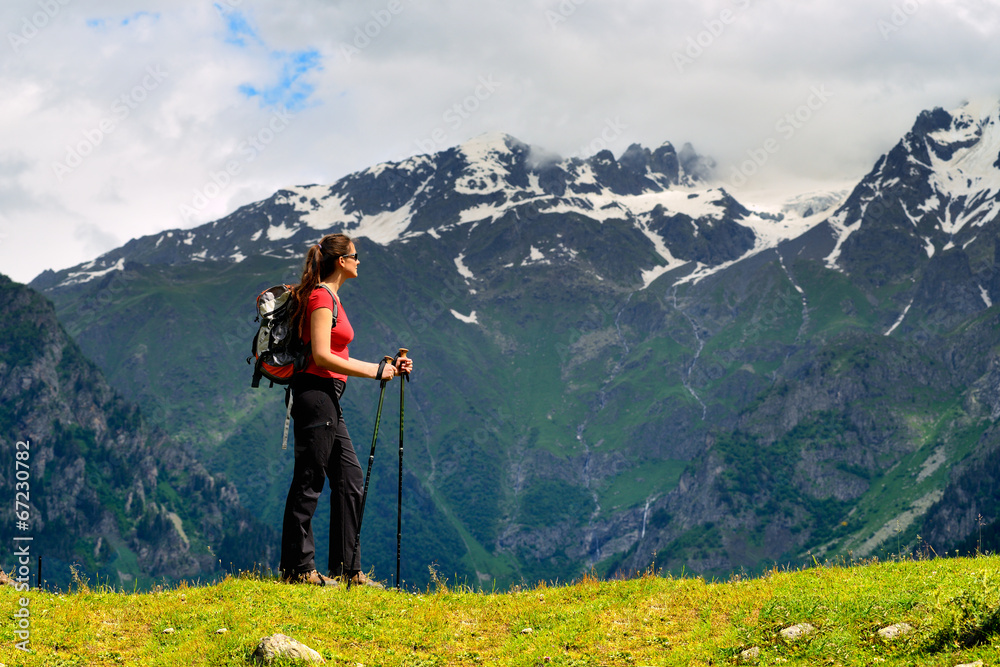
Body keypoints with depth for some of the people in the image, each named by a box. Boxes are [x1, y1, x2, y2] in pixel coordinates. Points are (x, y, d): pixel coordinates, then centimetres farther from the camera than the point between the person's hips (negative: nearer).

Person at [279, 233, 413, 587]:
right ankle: (298, 568, 3)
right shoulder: (322, 297, -11)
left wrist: (388, 367, 17)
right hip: (315, 394, -10)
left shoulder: (330, 297, 19)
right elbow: (322, 356, -20)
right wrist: (376, 371, -16)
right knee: (308, 481, -4)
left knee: (349, 478, 10)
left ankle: (347, 568, 14)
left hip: (327, 400, 10)